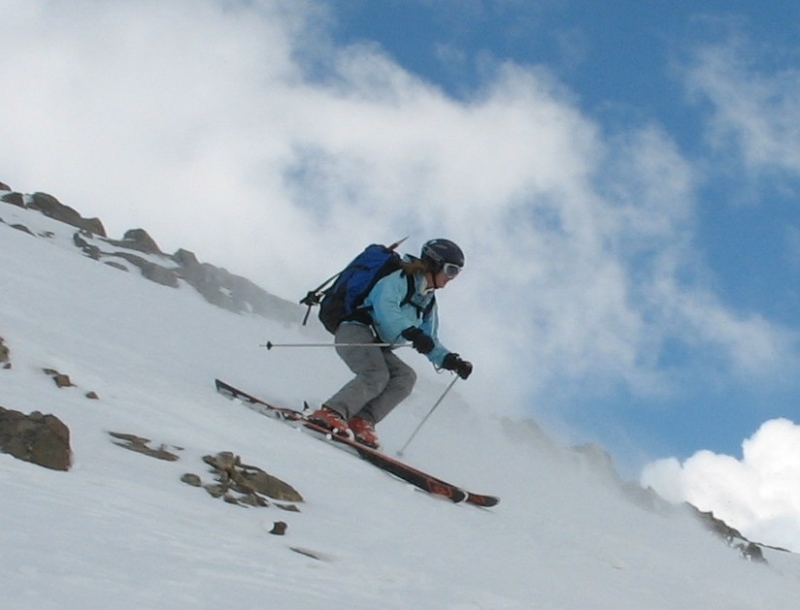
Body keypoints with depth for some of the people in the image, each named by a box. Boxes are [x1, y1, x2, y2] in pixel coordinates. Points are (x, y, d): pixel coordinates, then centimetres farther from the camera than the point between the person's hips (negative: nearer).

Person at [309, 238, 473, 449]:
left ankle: (362, 422, -22)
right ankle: (331, 413, -36)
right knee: (377, 375, -31)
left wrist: (450, 361, 2)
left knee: (405, 377, -13)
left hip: (376, 346, 9)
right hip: (355, 331, -9)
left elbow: (429, 342, 19)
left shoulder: (428, 302, 19)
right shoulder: (399, 279, -7)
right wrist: (411, 333, -37)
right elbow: (385, 308, -25)